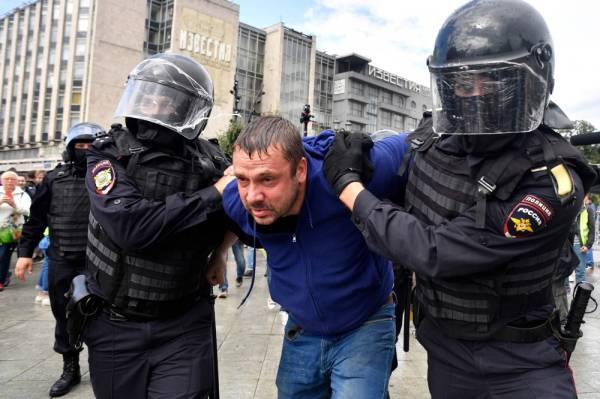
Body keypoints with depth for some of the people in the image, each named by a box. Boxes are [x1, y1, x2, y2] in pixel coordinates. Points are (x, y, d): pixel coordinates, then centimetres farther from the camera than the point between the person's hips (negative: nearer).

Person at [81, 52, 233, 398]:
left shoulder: (210, 163, -7)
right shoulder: (110, 153, -11)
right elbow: (132, 225, -28)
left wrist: (222, 249, -2)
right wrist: (213, 195, -23)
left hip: (184, 325, 0)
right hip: (116, 325, 1)